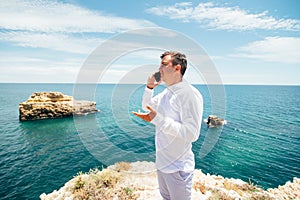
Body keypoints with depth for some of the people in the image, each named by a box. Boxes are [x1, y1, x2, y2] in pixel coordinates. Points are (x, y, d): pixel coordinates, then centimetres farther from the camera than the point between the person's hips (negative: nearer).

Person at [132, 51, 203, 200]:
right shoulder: (165, 93, 4)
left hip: (178, 167, -8)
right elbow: (146, 106, 17)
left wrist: (157, 119, -33)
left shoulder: (190, 94, -23)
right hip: (161, 162, 8)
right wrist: (149, 87, 0)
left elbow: (192, 134, -29)